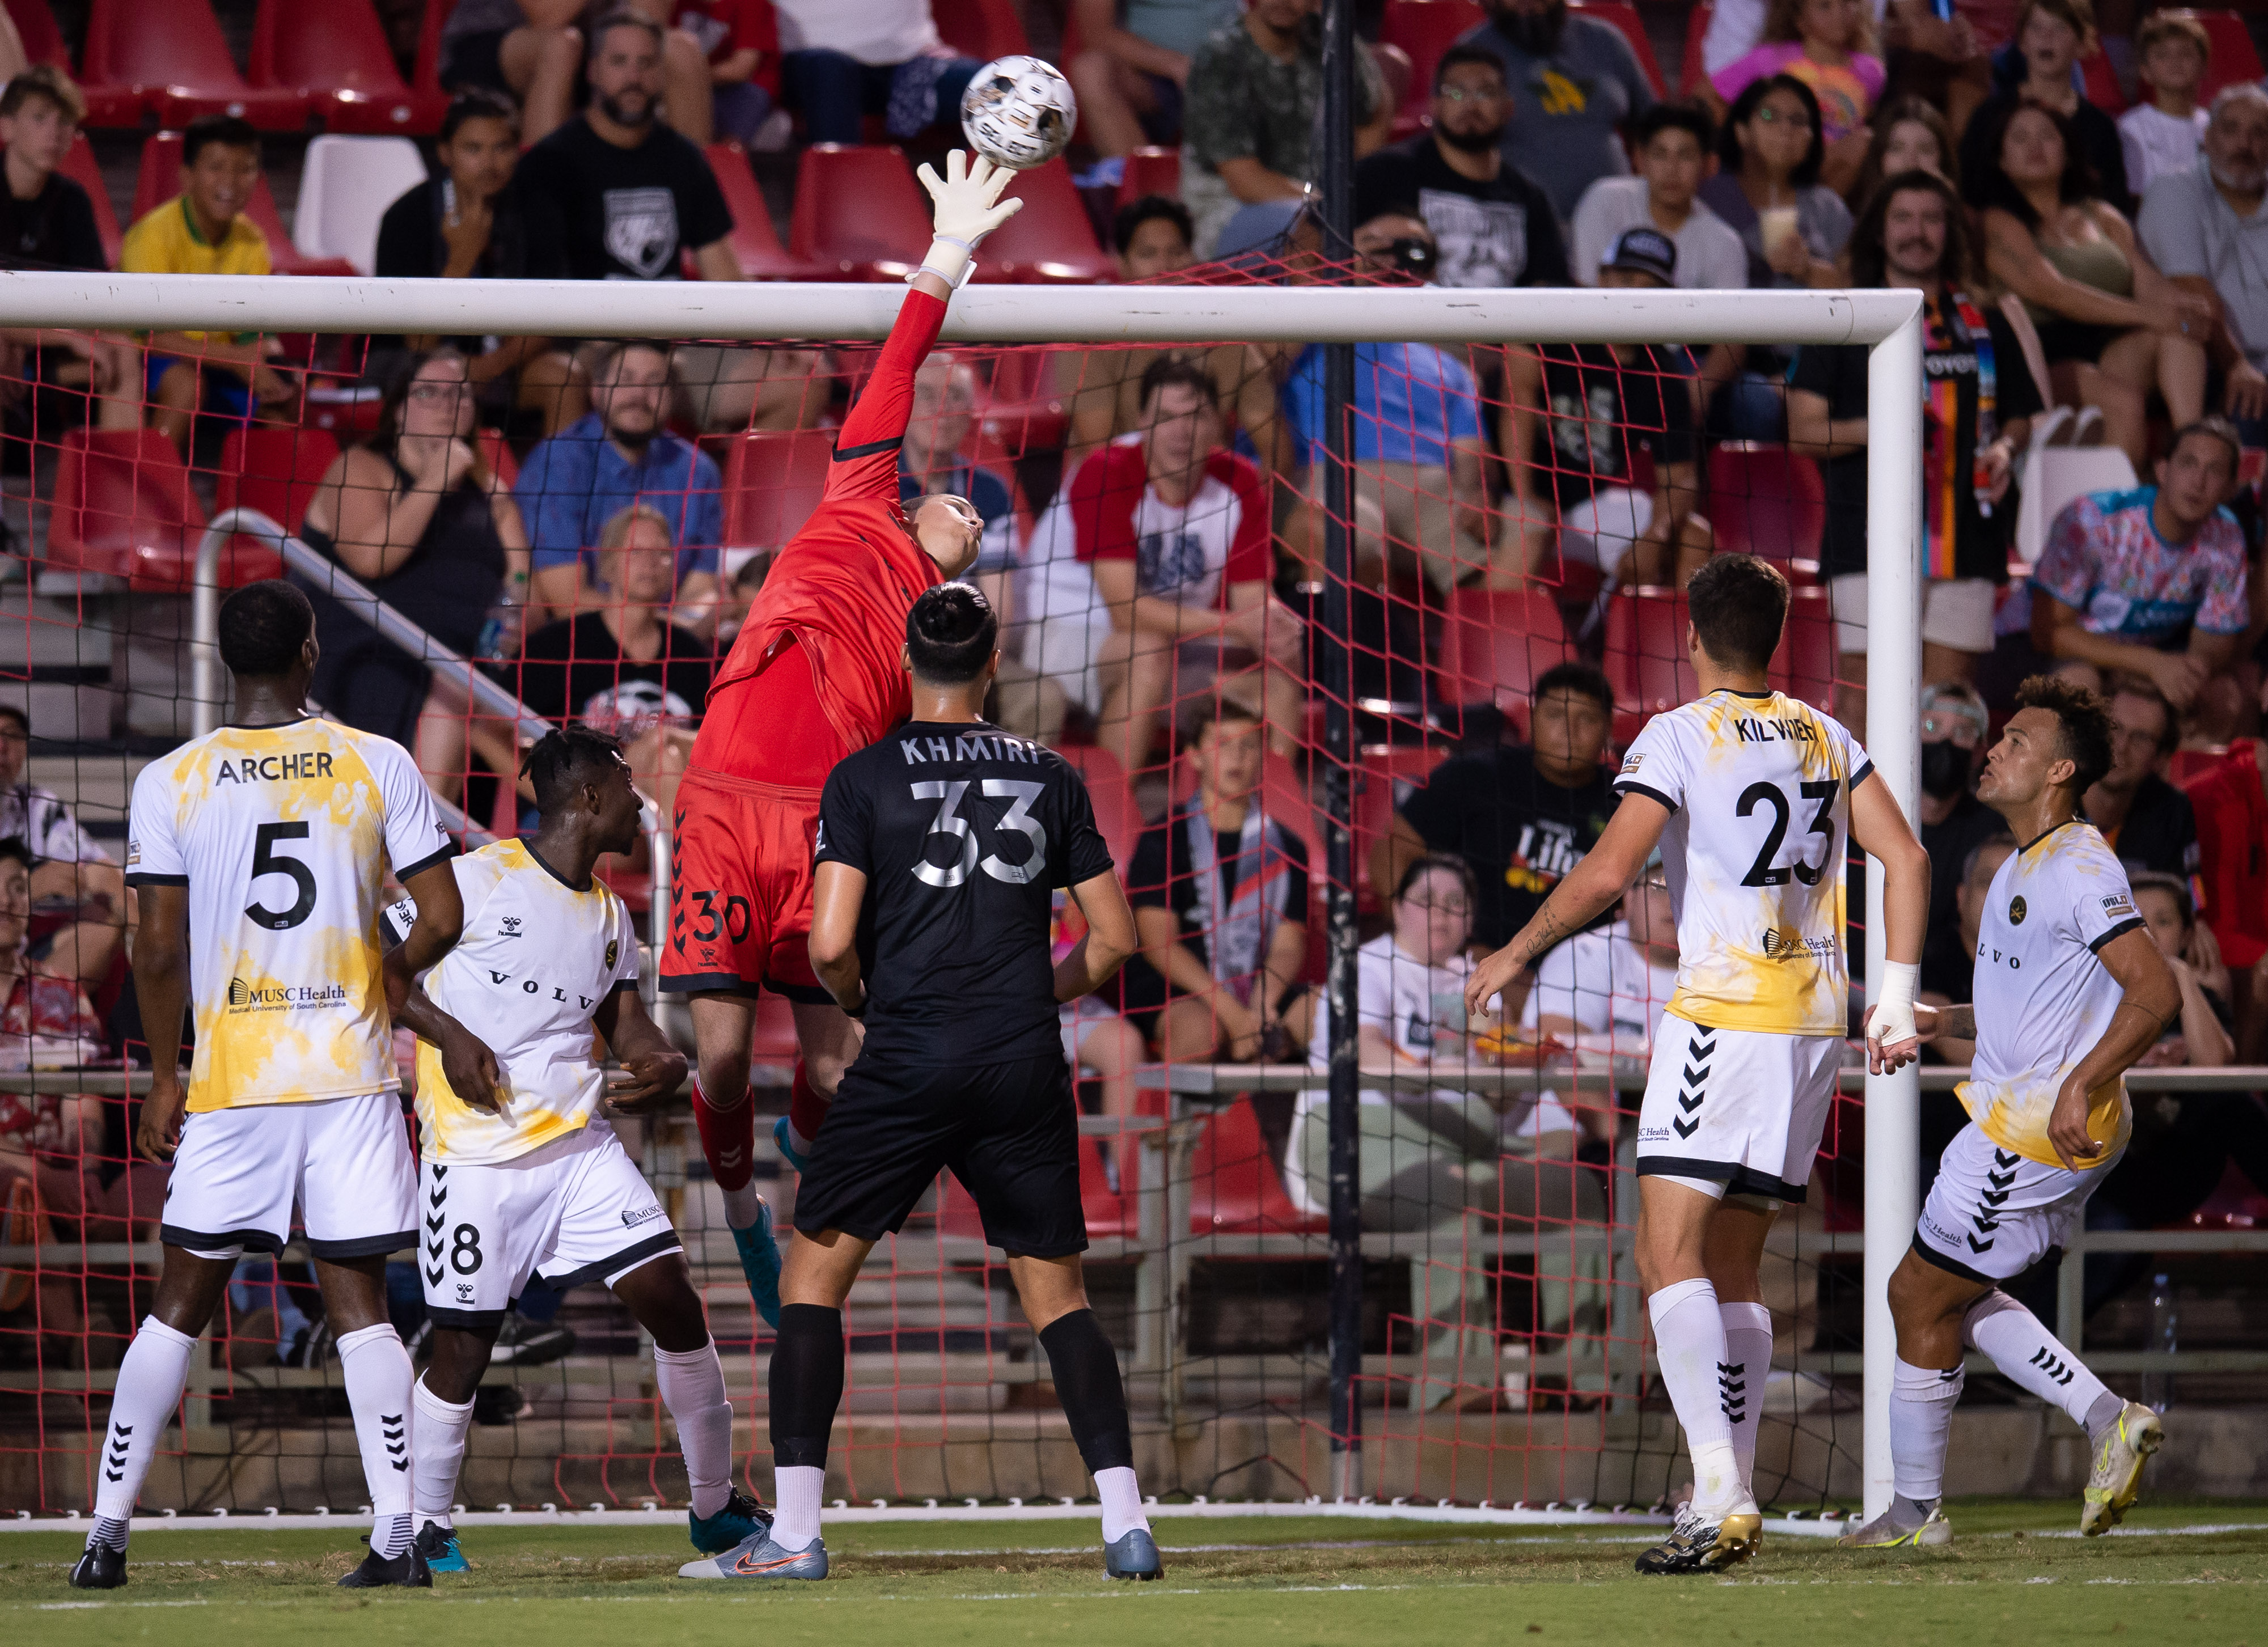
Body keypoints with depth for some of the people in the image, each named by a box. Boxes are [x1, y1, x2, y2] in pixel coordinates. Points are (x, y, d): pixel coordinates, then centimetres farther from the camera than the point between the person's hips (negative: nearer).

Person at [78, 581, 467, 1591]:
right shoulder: (378, 765, -2)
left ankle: (107, 1533, 9)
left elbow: (159, 949, -3)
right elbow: (442, 920, -1)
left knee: (181, 1305, 9)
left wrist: (164, 1075, 9)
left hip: (231, 1086, 0)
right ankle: (398, 1537, -5)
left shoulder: (170, 782, -3)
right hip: (353, 1072, 0)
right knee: (358, 1302, 4)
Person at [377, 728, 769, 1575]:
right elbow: (384, 966, -4)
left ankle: (715, 1507, 8)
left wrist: (663, 1064, -4)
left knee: (670, 1297, -4)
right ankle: (425, 1527, 17)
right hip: (476, 1155, -6)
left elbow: (626, 1022, 18)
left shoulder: (610, 916, 13)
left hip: (581, 1146, 6)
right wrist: (448, 1035, -17)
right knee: (463, 1345, -2)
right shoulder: (476, 879, -7)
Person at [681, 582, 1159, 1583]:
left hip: (907, 1060, -3)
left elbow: (830, 944, -9)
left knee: (813, 1275, 6)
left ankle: (794, 1530, -1)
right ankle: (1126, 1526, 0)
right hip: (1026, 1068, 3)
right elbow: (1114, 939, 8)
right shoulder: (1050, 779, 7)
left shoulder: (866, 778, -2)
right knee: (1057, 1292, 10)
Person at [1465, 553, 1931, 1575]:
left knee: (1668, 1254, -11)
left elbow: (1606, 874, -14)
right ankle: (1730, 1503, 11)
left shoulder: (1681, 735, -6)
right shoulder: (1825, 740, 14)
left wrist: (1516, 956, -1)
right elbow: (1905, 860, 9)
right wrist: (1896, 1000, 11)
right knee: (1732, 1265, 13)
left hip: (1725, 1011, -7)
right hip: (1815, 1014, 7)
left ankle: (1720, 1494, -26)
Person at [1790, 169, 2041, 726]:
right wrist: (1874, 429, -17)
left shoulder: (1985, 325, 16)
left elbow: (2020, 420, 24)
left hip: (1965, 539, 3)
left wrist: (2005, 449, 1)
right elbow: (1803, 429, 0)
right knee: (1864, 694, -9)